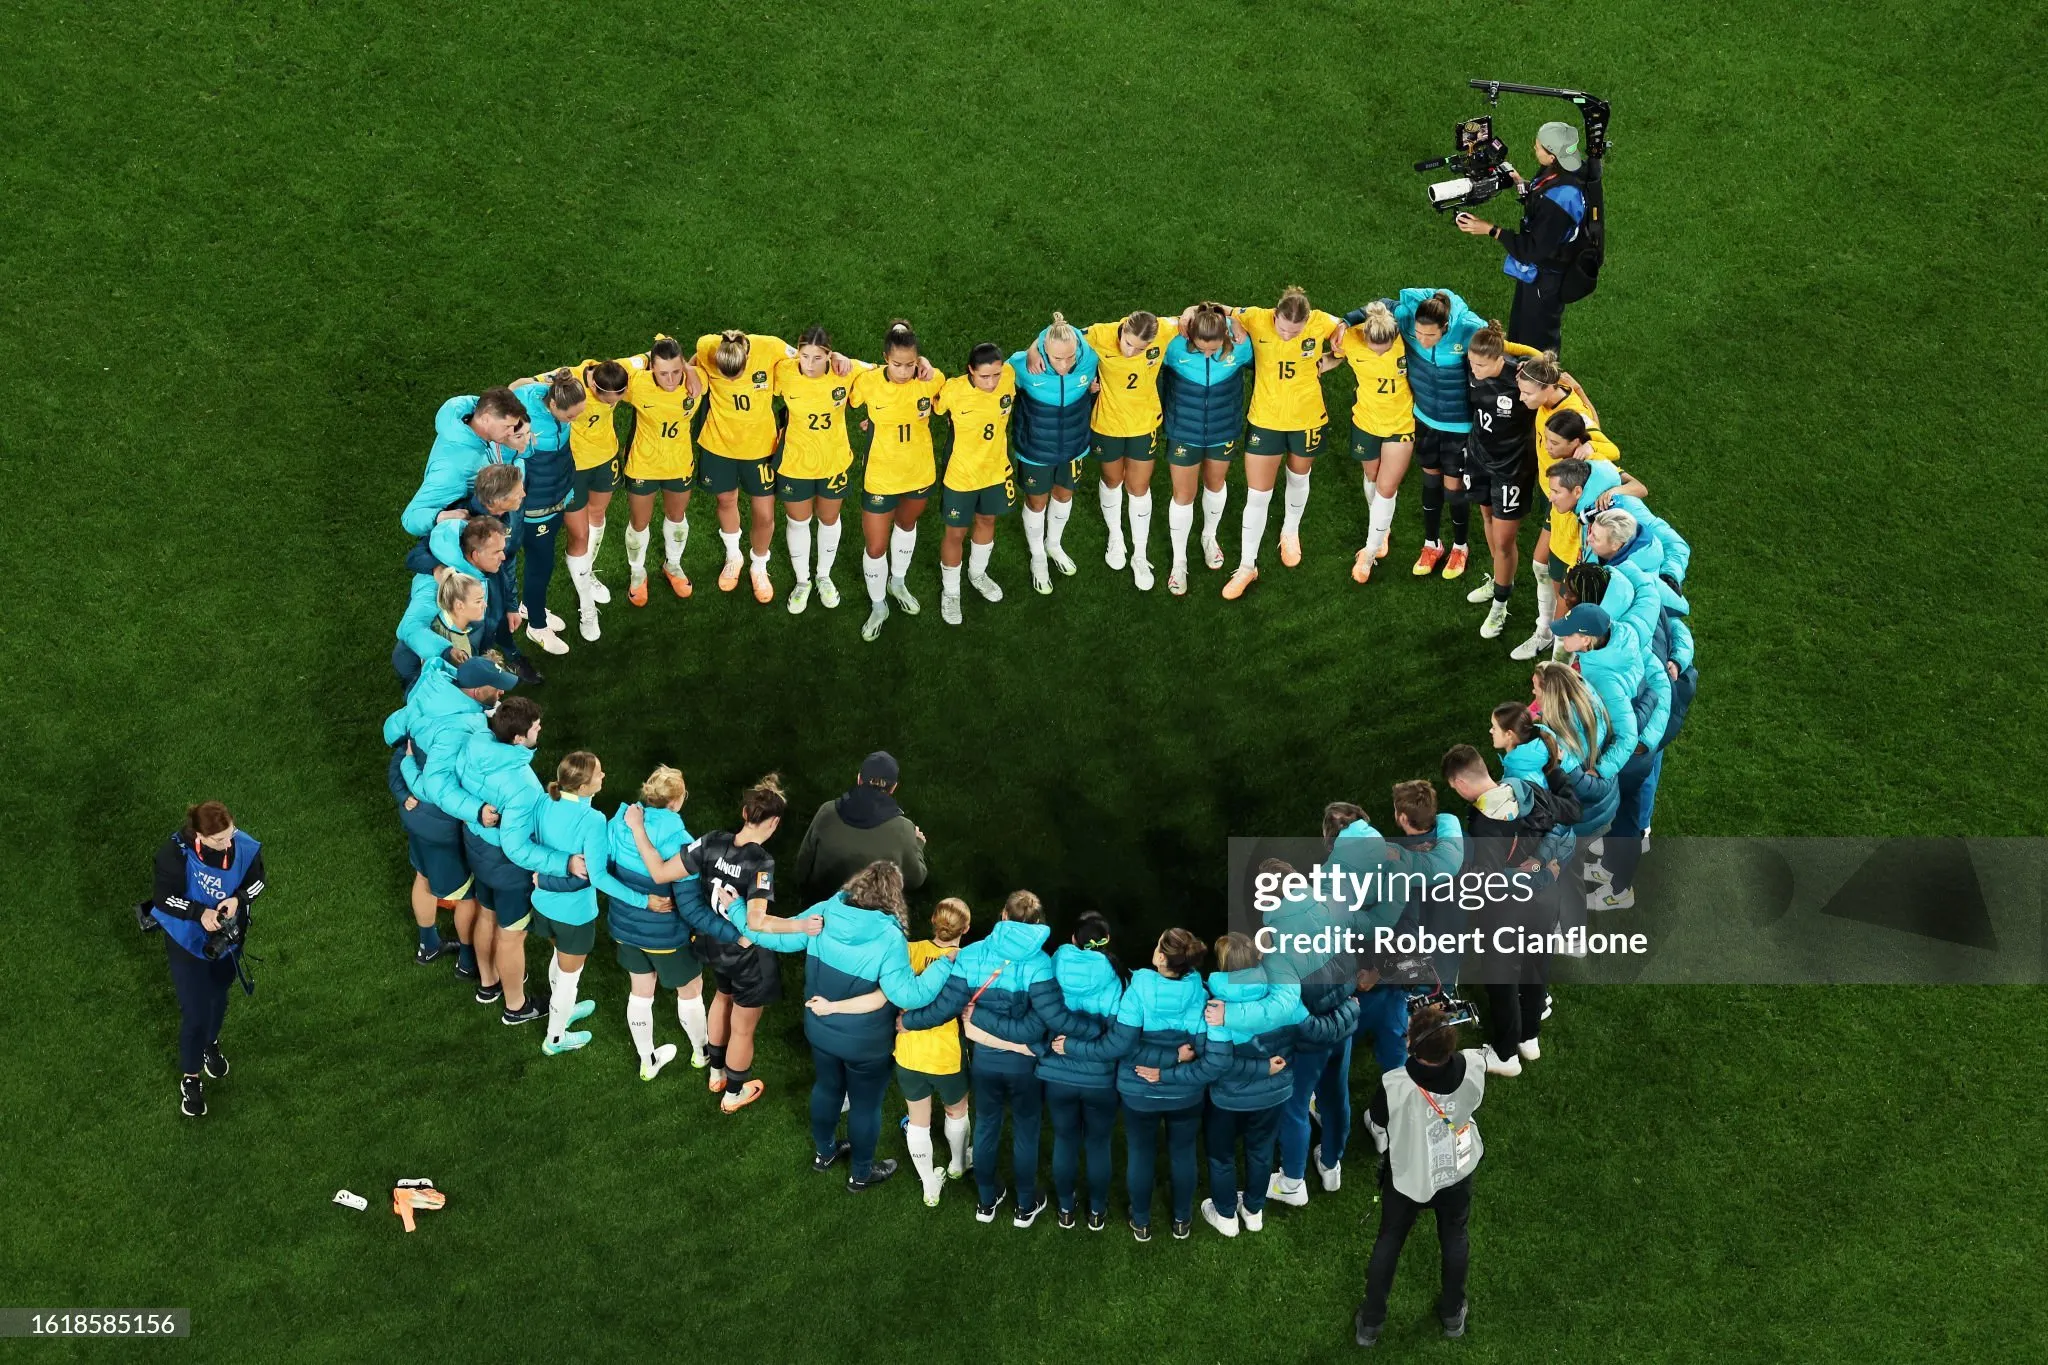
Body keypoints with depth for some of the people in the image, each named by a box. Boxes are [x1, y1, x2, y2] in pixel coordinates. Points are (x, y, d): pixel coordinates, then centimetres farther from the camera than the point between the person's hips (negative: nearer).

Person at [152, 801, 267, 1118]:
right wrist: (199, 913, -32)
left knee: (218, 996, 28)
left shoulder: (245, 846, -25)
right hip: (187, 940, -4)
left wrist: (238, 899, -26)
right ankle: (190, 1078, 27)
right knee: (195, 1012, 3)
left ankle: (210, 1042, 59)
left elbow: (257, 880, -6)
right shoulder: (176, 853, -32)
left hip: (228, 936, 4)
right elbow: (162, 896, -20)